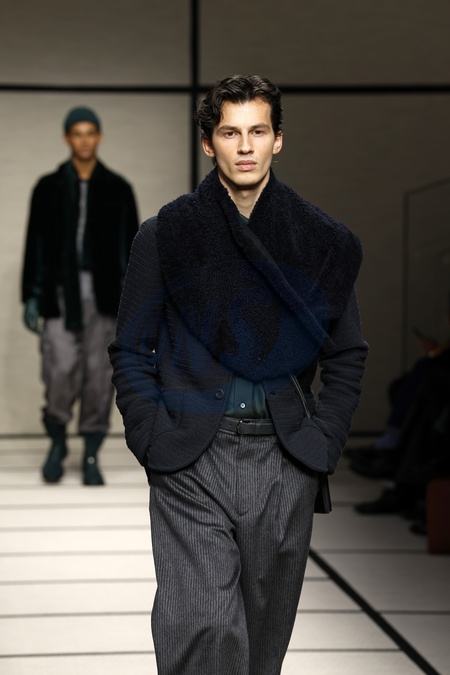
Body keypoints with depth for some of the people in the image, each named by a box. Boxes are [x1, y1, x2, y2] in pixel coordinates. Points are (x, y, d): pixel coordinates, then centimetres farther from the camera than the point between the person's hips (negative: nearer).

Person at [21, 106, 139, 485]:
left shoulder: (118, 189, 6)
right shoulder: (49, 188, 6)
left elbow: (131, 246, 7)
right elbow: (35, 245, 6)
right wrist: (31, 297, 1)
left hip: (104, 294, 1)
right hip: (60, 293, -1)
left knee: (99, 375, 0)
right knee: (60, 372, -9)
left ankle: (91, 455, 10)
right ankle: (57, 442, 15)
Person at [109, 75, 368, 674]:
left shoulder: (321, 242, 8)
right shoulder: (165, 236, 4)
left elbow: (348, 356, 14)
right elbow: (130, 351, 7)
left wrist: (322, 440, 2)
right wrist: (155, 441, -4)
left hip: (285, 465, 2)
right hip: (190, 467, -2)